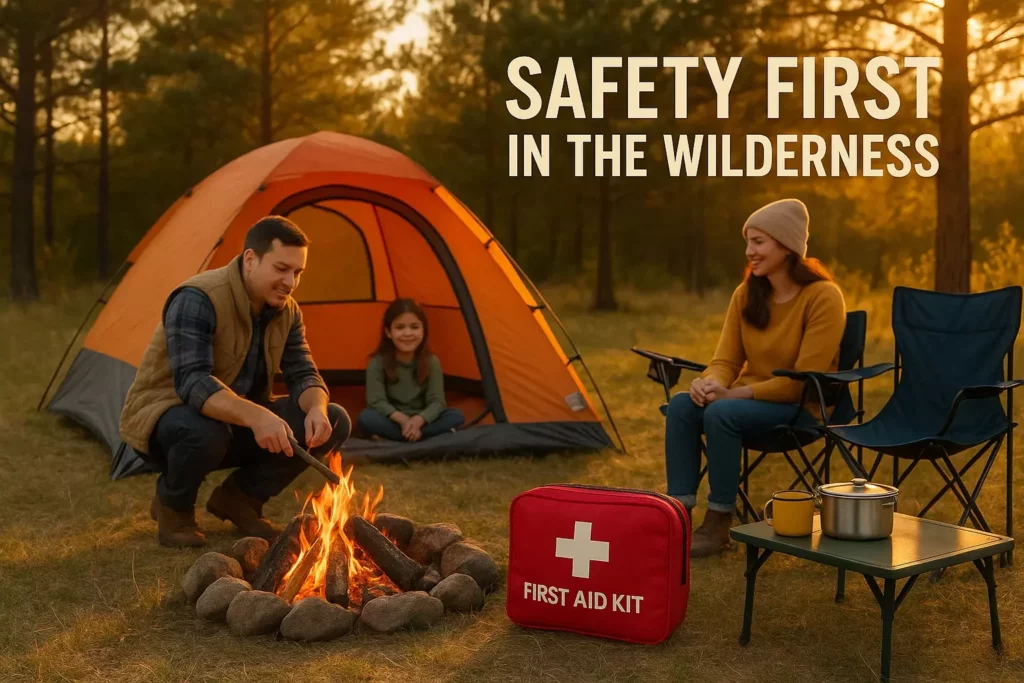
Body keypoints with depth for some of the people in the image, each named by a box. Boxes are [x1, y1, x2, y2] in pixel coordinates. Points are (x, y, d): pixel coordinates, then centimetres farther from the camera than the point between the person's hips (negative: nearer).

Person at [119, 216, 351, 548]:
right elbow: (192, 383, -38)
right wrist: (255, 415, -53)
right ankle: (172, 506, -7)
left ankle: (238, 499, 3)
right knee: (203, 432, -43)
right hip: (166, 415, -6)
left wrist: (315, 409, -28)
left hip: (236, 422, 7)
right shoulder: (197, 300, -27)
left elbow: (303, 374, -4)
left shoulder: (286, 311, -3)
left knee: (333, 422, -11)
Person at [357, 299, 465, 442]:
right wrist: (402, 419, -33)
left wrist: (418, 420, -34)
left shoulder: (431, 362, -9)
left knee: (456, 416, -23)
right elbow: (376, 402, -18)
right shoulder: (378, 362, -13)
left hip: (420, 422, 2)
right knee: (365, 418, -33)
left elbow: (437, 402, -14)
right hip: (393, 422, -1)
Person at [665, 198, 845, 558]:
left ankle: (719, 524, -19)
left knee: (722, 414, -33)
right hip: (747, 399, 6)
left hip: (801, 408, -6)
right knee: (681, 405, -23)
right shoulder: (746, 294, 2)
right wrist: (712, 383, -22)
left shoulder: (823, 297, -16)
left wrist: (734, 393, -24)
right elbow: (727, 360, 3)